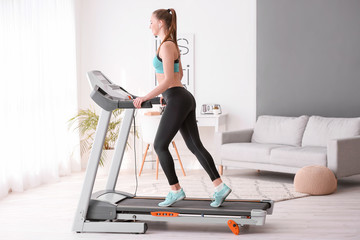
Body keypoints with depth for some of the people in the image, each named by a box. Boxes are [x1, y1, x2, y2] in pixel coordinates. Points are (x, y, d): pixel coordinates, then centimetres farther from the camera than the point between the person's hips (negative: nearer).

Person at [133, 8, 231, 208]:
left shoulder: (166, 46, -13)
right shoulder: (172, 44, 17)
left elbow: (168, 80, -20)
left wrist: (146, 97, -17)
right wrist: (167, 92, 34)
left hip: (177, 101, -10)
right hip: (184, 99, 10)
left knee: (160, 145, 0)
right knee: (195, 146, 7)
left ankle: (176, 191, 6)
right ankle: (220, 187, 4)